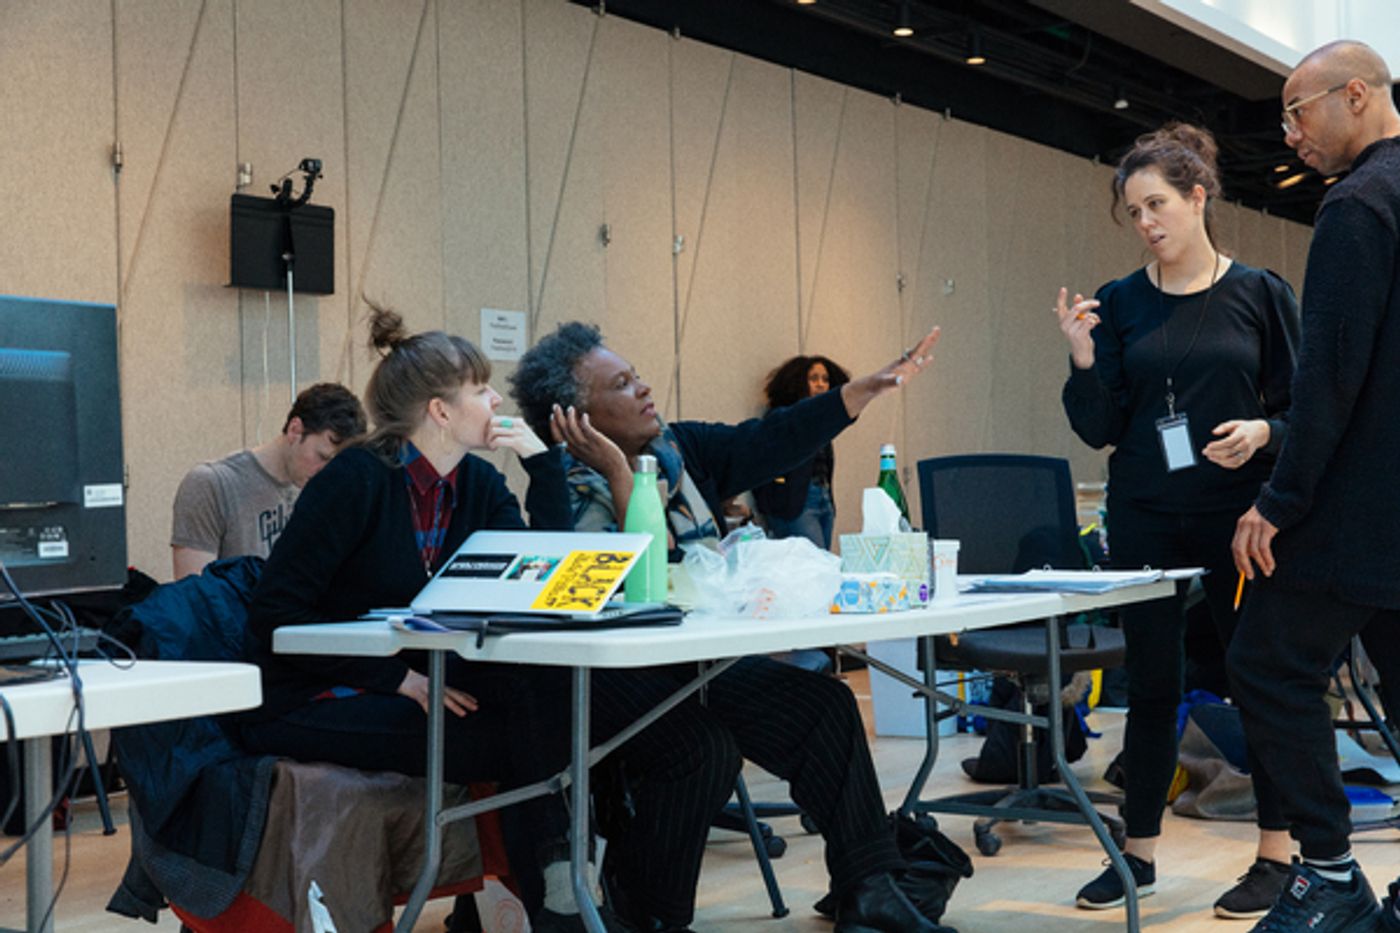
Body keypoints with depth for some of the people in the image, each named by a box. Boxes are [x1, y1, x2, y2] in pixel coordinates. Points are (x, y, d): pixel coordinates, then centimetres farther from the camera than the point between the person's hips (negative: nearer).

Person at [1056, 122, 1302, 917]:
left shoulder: (1260, 294, 0)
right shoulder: (1120, 305, 4)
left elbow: (1302, 409, 2)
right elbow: (1100, 429, 2)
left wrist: (1264, 433, -18)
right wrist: (1084, 362, -13)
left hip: (1239, 515, -2)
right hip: (1146, 517, 2)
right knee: (1152, 685, 8)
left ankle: (1278, 854, 14)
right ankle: (1139, 851, 18)